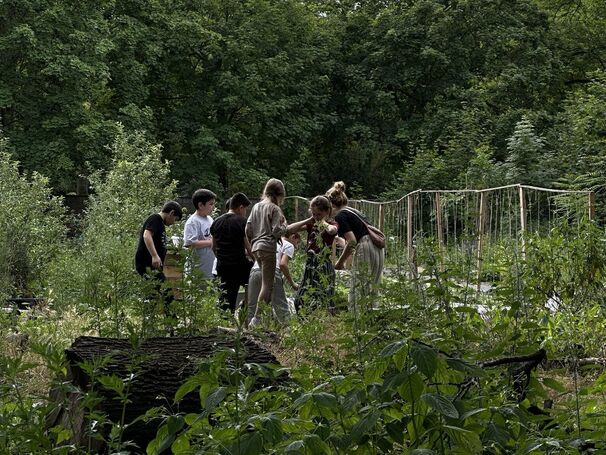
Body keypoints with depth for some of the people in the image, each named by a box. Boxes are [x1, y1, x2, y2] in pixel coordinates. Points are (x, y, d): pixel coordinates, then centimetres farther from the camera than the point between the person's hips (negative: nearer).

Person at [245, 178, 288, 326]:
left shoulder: (256, 207, 13)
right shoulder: (274, 209, -8)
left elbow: (248, 229, 12)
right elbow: (277, 231, -14)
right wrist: (284, 225, 5)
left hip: (256, 247, 8)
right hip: (268, 247, -8)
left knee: (266, 282, 15)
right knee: (267, 284, -4)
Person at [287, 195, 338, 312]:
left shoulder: (331, 225, -4)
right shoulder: (311, 225, 12)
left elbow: (332, 230, -31)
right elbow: (289, 229, 3)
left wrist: (323, 221, -11)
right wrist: (308, 220, 1)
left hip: (324, 268, -6)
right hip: (310, 266, 6)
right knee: (300, 301, 6)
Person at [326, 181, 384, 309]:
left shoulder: (340, 216, -6)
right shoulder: (353, 211, 21)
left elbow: (352, 241, -15)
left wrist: (340, 262, -5)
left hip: (365, 251, -9)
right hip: (377, 249, 9)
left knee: (358, 296, -5)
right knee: (369, 294, 11)